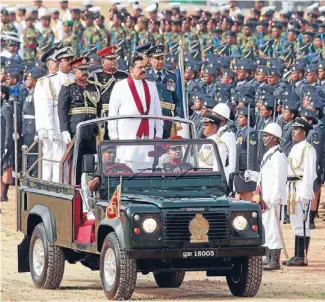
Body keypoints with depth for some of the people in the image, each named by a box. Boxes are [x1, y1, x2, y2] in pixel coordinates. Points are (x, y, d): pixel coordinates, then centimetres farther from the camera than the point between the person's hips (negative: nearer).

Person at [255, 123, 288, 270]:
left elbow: (278, 180, -19)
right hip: (265, 198, 10)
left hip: (274, 198, -10)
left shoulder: (278, 156, -14)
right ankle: (268, 258, 20)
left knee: (274, 228, -8)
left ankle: (275, 261, -7)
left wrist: (274, 200, -22)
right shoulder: (268, 154, 17)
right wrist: (260, 197, 18)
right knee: (266, 228, 13)